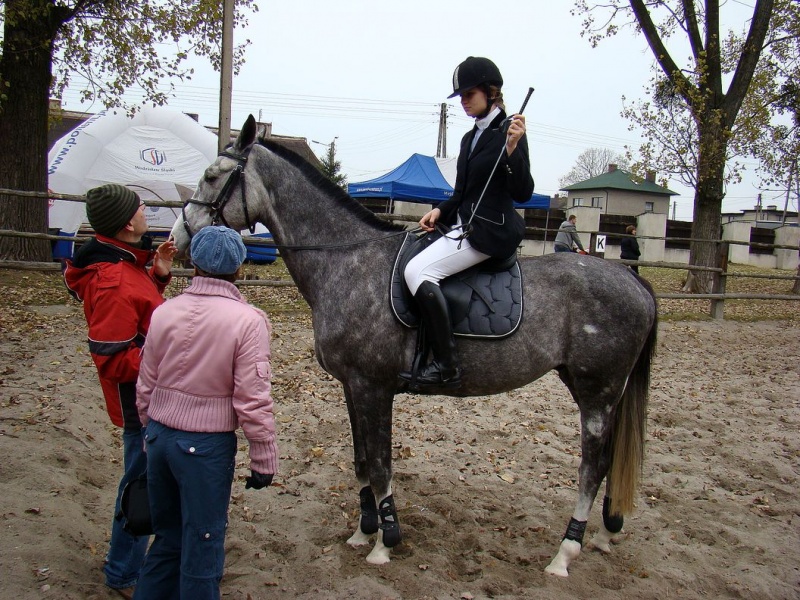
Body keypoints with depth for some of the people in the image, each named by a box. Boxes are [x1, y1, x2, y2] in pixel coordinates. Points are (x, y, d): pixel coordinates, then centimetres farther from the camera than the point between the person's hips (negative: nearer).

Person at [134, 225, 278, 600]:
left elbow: (145, 387, 6)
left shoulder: (164, 312, -2)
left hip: (159, 437, 5)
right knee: (202, 542, 12)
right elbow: (252, 400, -16)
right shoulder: (247, 320, -16)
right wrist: (263, 460, -5)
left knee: (167, 534, 23)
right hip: (206, 445, -5)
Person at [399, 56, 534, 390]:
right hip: (464, 225, 10)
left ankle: (446, 365, -22)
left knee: (417, 271, -23)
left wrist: (512, 149, -28)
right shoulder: (470, 139, 17)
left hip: (491, 230, -10)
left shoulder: (509, 132, -9)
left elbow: (522, 193, -15)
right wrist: (440, 212, 3)